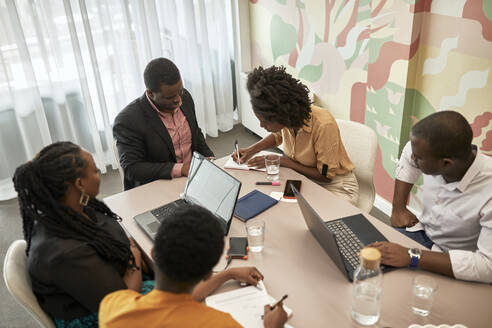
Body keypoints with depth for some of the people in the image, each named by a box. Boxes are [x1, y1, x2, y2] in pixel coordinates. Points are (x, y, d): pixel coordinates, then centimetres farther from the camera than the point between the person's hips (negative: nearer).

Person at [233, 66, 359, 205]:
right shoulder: (287, 119, -12)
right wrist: (251, 150, -2)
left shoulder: (324, 125, -31)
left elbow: (325, 176, -21)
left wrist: (283, 161, -21)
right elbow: (277, 136, 15)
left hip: (335, 186, -6)